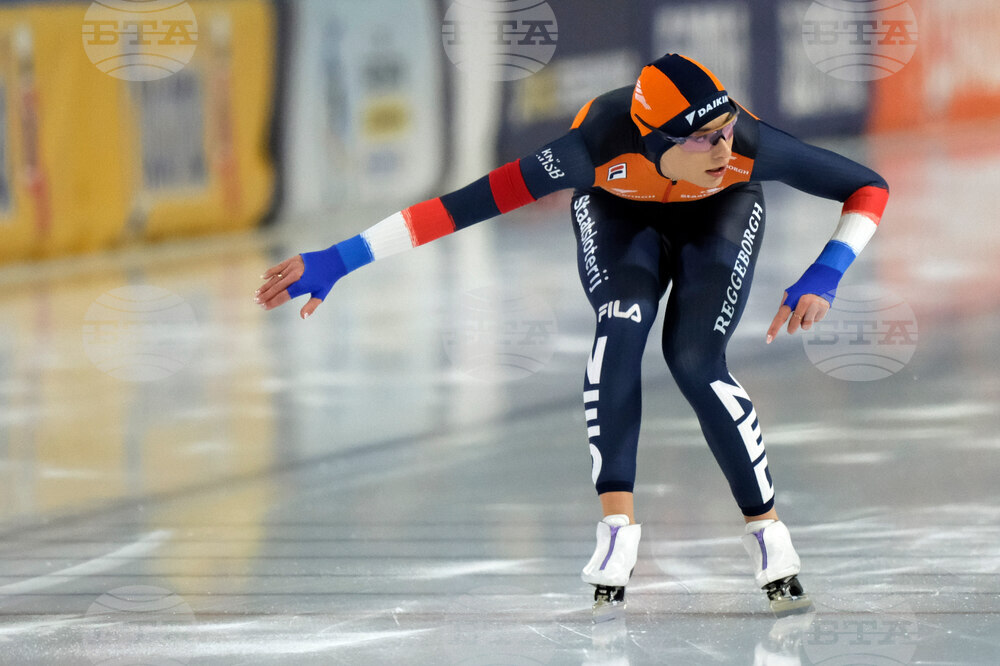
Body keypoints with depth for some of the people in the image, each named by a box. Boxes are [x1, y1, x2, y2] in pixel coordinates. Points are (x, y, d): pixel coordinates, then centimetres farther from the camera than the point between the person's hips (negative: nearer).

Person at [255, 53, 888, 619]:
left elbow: (870, 188, -25)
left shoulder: (751, 145, -39)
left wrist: (825, 278, -40)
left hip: (719, 217, 0)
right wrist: (337, 262, -46)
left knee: (696, 361, -19)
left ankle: (769, 532, -7)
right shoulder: (600, 146, -42)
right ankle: (617, 524, -21)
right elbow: (461, 207, -43)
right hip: (619, 208, 0)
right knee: (620, 329, -26)